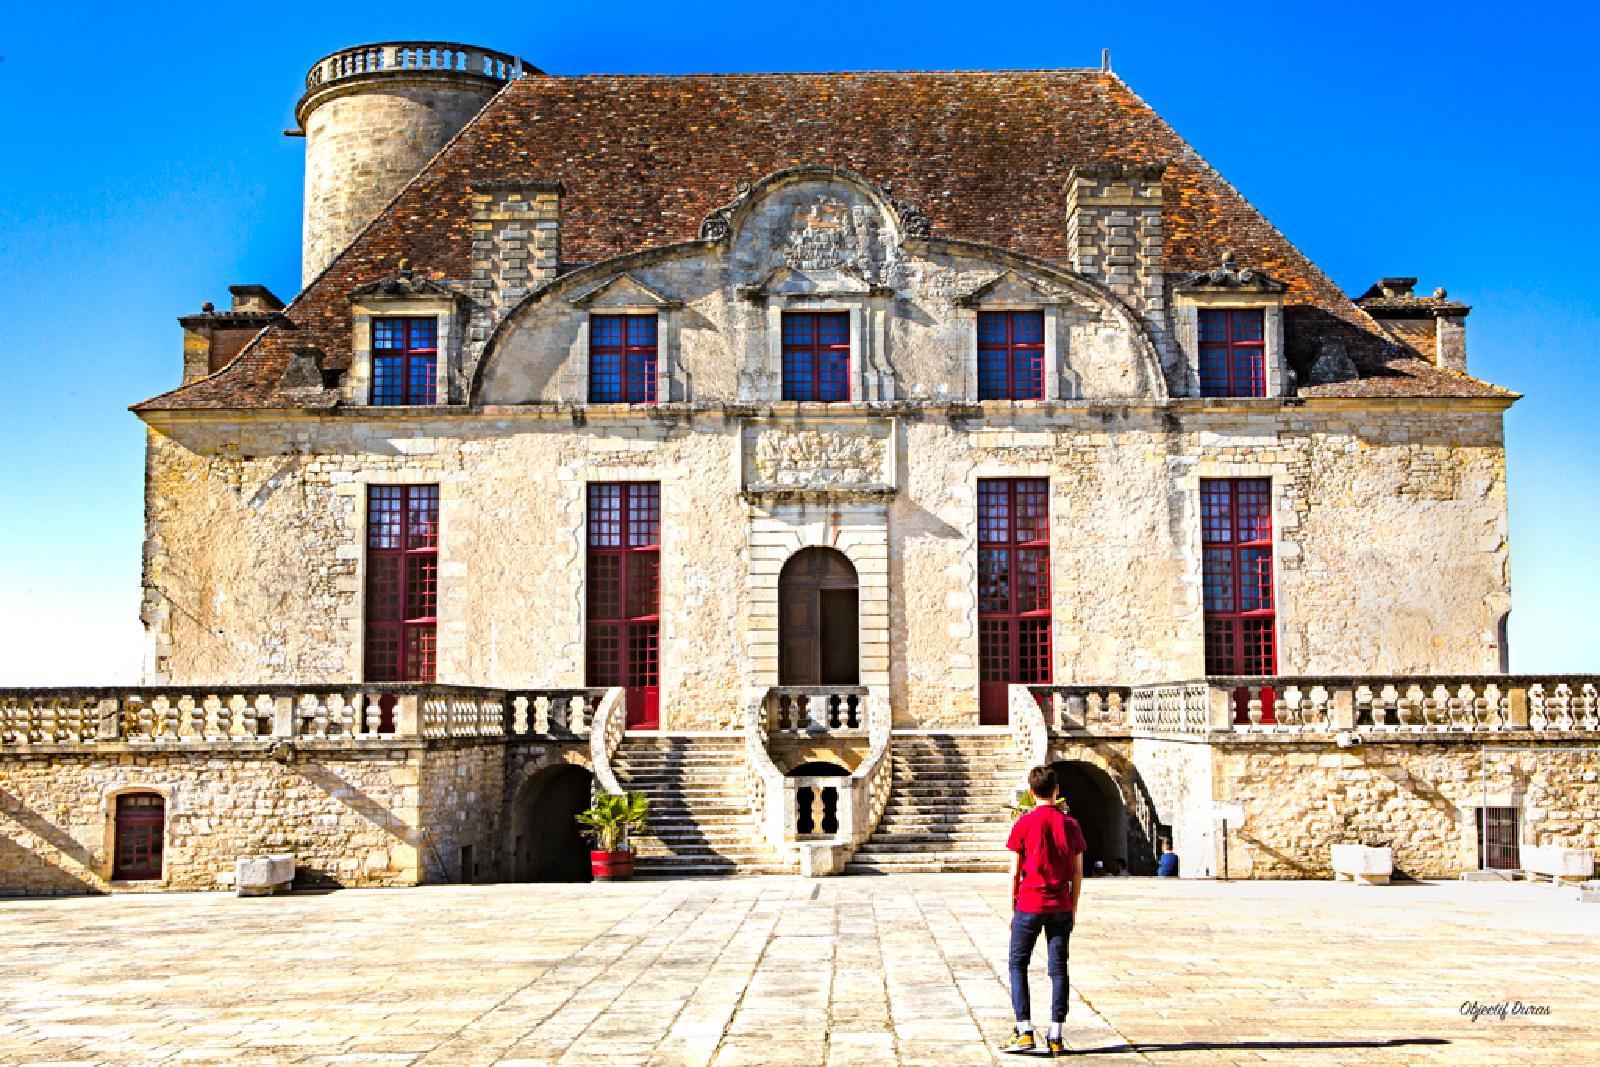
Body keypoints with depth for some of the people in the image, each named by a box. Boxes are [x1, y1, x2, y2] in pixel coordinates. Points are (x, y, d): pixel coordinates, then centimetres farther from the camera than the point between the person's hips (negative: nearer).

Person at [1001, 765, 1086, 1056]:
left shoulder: (1024, 824, -7)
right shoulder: (1070, 824, 2)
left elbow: (1015, 872, -5)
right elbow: (1078, 873, 4)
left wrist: (1013, 908, 5)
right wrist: (1072, 909, 13)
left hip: (1029, 905, -3)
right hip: (1061, 908, 3)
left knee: (1018, 965, 7)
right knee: (1058, 968, 7)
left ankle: (1024, 1030, -1)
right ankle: (1055, 1036, 7)